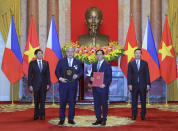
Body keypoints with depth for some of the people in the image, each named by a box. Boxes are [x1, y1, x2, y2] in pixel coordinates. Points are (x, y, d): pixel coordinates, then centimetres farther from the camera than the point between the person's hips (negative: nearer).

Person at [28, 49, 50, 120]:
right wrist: (30, 85, -7)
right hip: (35, 84, -1)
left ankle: (42, 115, 10)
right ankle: (36, 115, 20)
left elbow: (48, 74, 7)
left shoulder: (46, 63, 6)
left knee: (42, 100, 2)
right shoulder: (32, 63, 0)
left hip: (44, 84, 1)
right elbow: (29, 75, -1)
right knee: (36, 101, 8)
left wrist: (48, 84, 0)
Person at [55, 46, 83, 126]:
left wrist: (77, 75, -13)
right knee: (62, 102, 0)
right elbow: (57, 71, 4)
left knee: (72, 102, 4)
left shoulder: (77, 62, 10)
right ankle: (61, 119, 7)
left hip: (73, 85, 1)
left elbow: (81, 72, 8)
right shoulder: (61, 61, 7)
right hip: (63, 84, -1)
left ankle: (71, 119, 14)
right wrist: (60, 78, -13)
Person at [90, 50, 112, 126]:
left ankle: (104, 120, 10)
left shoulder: (107, 65, -3)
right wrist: (91, 78, -4)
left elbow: (109, 77, -7)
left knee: (104, 104, 2)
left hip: (103, 87, -5)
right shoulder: (94, 65, 14)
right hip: (95, 88, 5)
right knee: (96, 104, 7)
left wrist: (105, 84, -19)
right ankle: (98, 119, 16)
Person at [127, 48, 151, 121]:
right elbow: (129, 75, 3)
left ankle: (143, 115, 12)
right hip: (134, 85, 0)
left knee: (143, 100, 4)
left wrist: (148, 84, -3)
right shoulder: (131, 63, 6)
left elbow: (147, 74, 4)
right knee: (134, 101, 2)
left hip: (143, 85, 0)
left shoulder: (144, 63, 6)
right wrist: (129, 84, -6)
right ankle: (134, 115, 10)